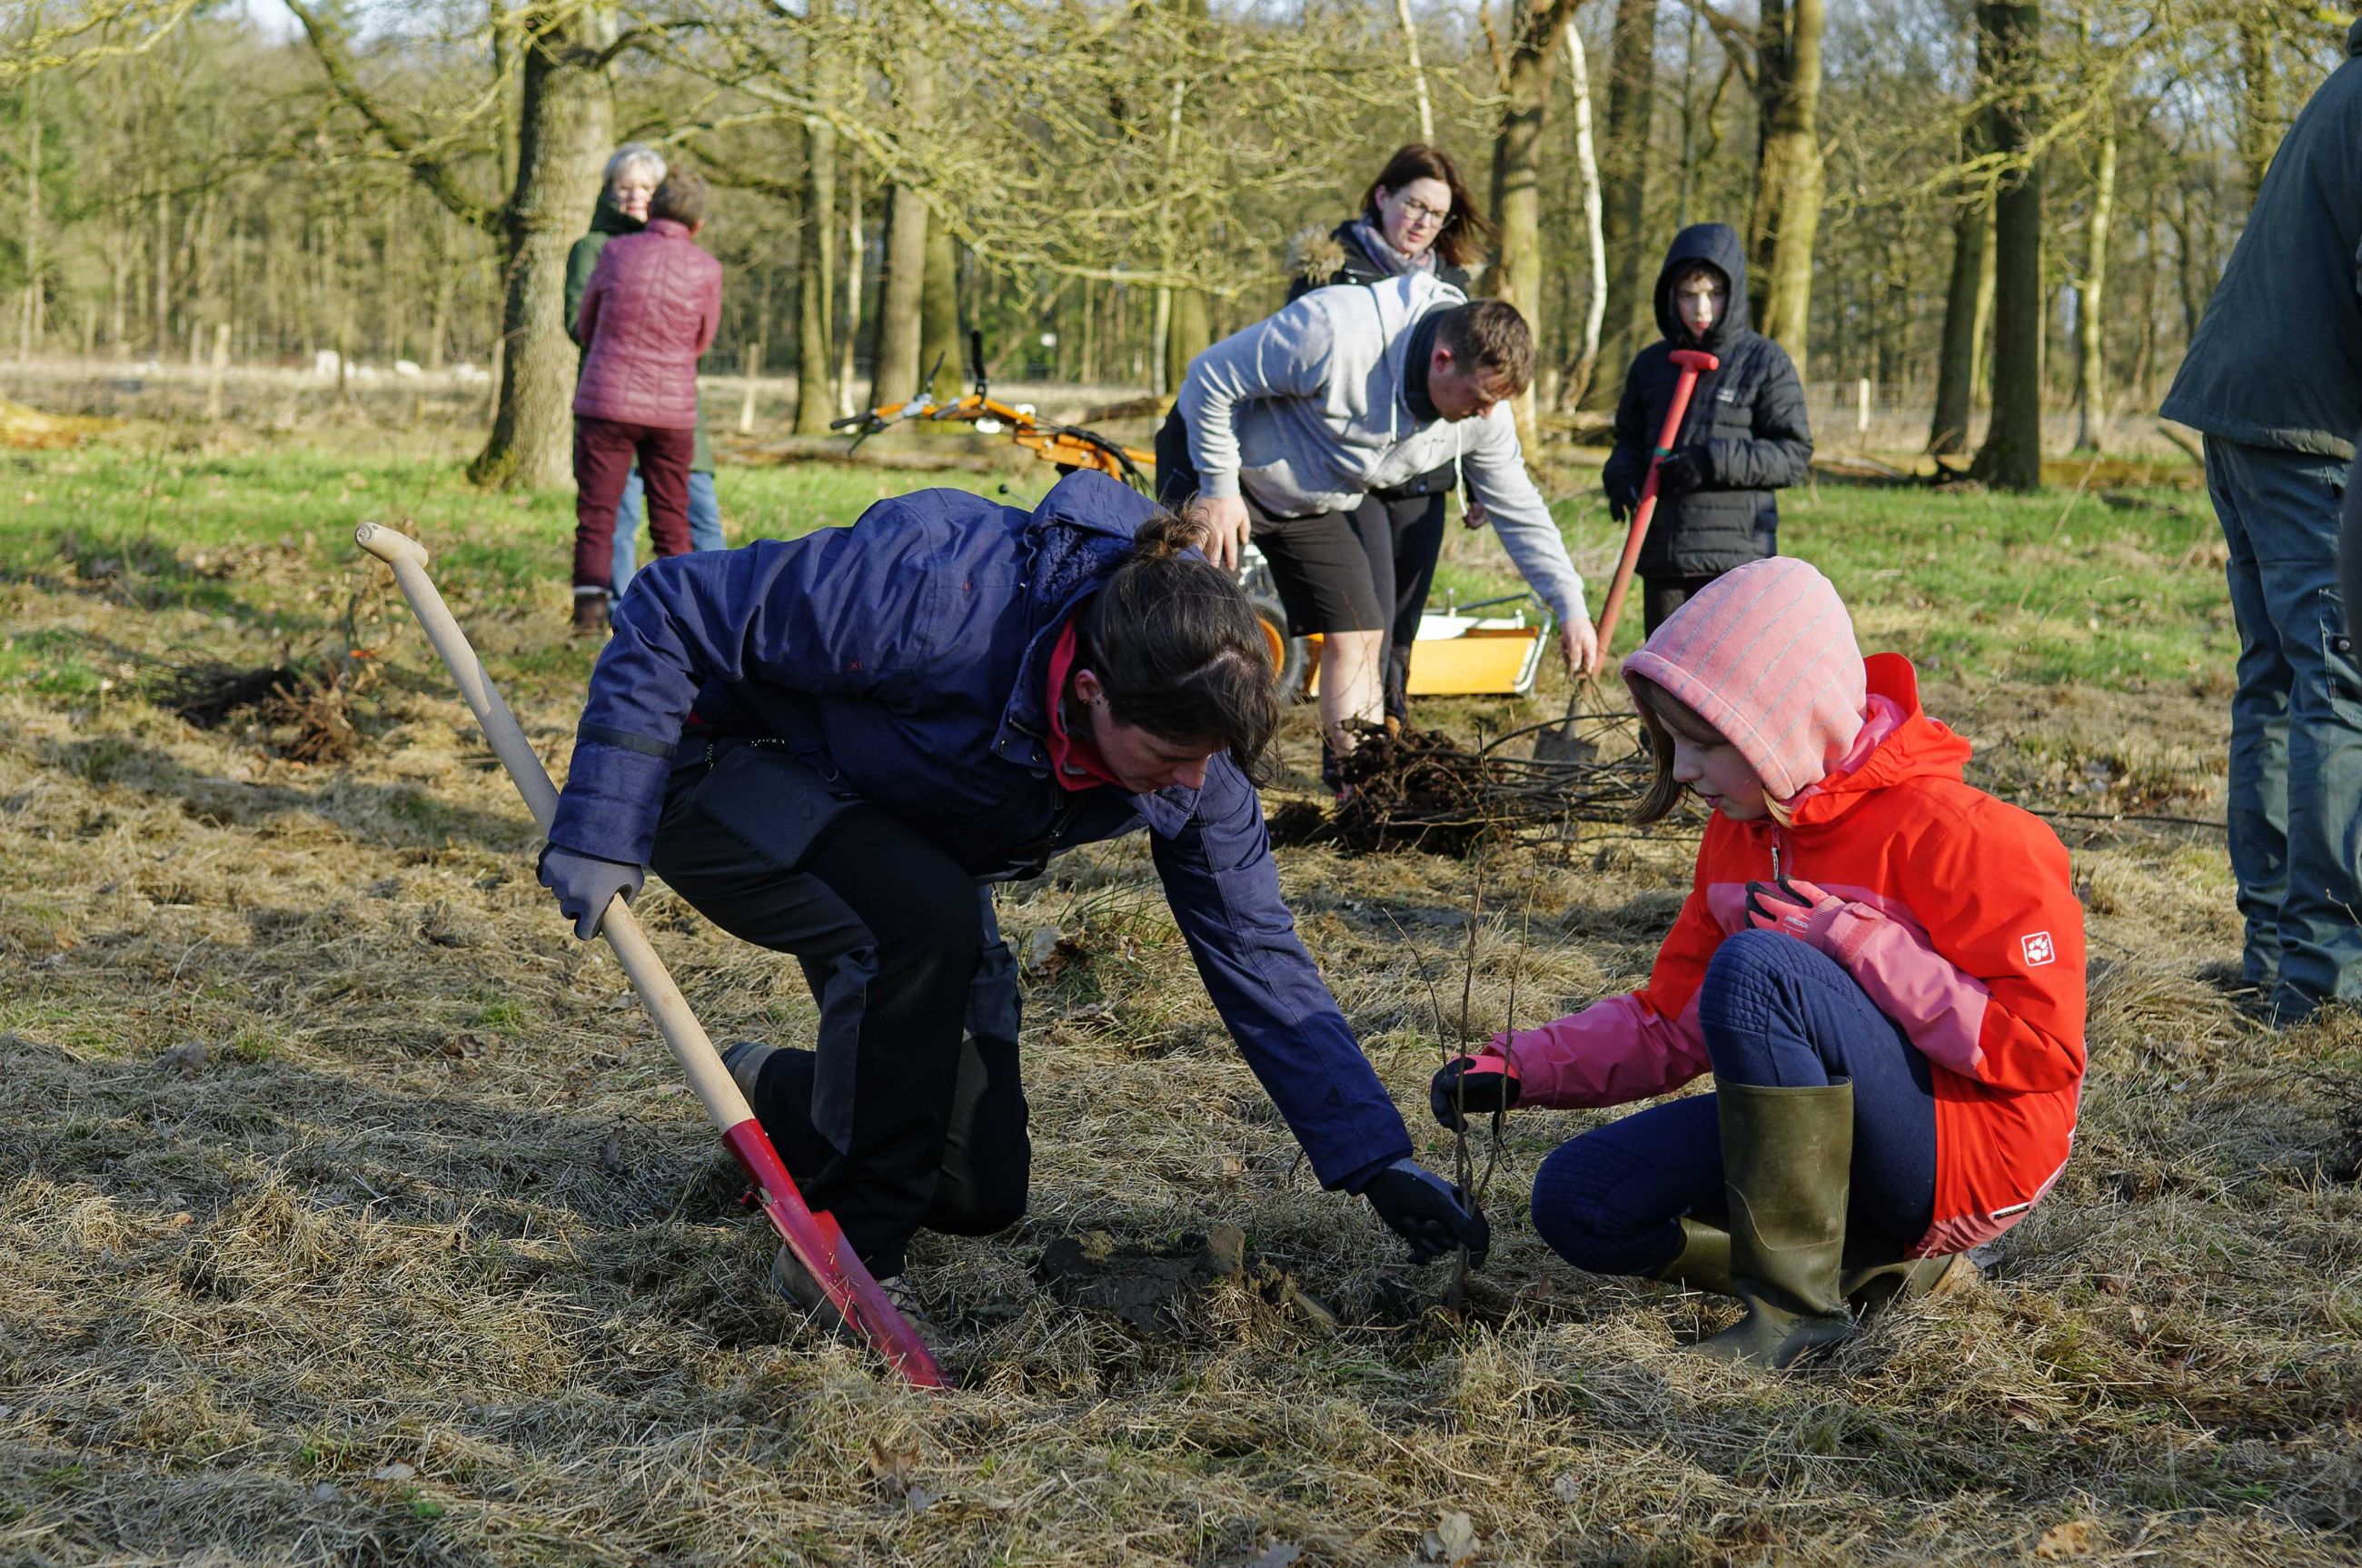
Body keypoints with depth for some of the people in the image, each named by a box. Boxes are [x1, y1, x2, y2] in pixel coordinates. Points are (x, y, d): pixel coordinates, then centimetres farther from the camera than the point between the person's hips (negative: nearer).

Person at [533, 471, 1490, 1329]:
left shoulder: (1187, 739, -21)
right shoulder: (930, 598, -40)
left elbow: (1256, 952, -10)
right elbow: (671, 614, -29)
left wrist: (1376, 1160, -15)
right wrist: (603, 829, -31)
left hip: (903, 848, 6)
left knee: (981, 1193, 0)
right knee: (924, 923, -37)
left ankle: (776, 1098, 30)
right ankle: (852, 1248, -18)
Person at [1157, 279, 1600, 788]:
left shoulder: (1483, 412, -15)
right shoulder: (1337, 332, -36)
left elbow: (1519, 511, -1)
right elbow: (1212, 377, -26)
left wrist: (1571, 608, -5)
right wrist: (1219, 489, -21)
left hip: (1315, 507, 6)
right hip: (1218, 457, -6)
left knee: (1358, 635, 2)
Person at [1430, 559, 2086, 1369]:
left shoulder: (1944, 831, -17)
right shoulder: (1742, 832, 7)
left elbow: (2043, 1045, -20)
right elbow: (1670, 1021, 12)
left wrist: (1857, 943, -22)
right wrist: (1519, 1068, -3)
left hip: (1968, 1151, -8)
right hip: (1838, 1139, 9)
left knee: (1755, 966, -29)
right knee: (1577, 1201, -5)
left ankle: (1794, 1302, -23)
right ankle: (1883, 1270, -2)